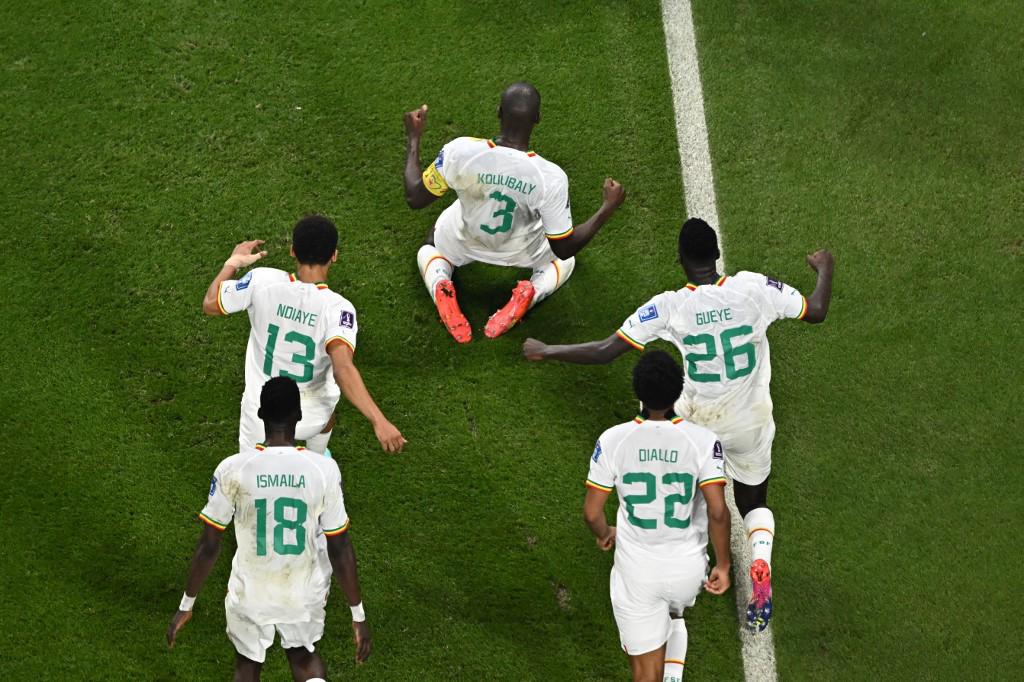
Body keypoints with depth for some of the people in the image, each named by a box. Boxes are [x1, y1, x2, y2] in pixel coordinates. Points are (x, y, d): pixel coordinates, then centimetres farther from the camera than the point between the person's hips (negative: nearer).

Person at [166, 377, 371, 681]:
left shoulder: (233, 470, -20)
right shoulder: (324, 470, -19)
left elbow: (208, 547, -13)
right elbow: (340, 551, -13)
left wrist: (186, 605, 1)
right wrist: (359, 615, -1)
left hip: (251, 593, -1)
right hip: (305, 592, 1)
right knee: (302, 654, 28)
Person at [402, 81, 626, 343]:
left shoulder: (460, 151, -35)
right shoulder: (550, 178, -36)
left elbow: (415, 198, -17)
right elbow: (564, 249, -24)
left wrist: (414, 138, -3)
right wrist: (609, 207, -12)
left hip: (462, 244, 1)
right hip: (521, 250, -1)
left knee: (430, 248, 36)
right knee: (566, 259, 32)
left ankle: (440, 289, -2)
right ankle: (531, 293, -4)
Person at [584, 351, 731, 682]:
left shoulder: (613, 441, -12)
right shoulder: (702, 441, -14)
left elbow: (592, 512, -7)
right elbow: (717, 511, -18)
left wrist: (604, 534, 16)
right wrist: (723, 564, -4)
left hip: (637, 571, -1)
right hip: (687, 568, 1)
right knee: (673, 615, 36)